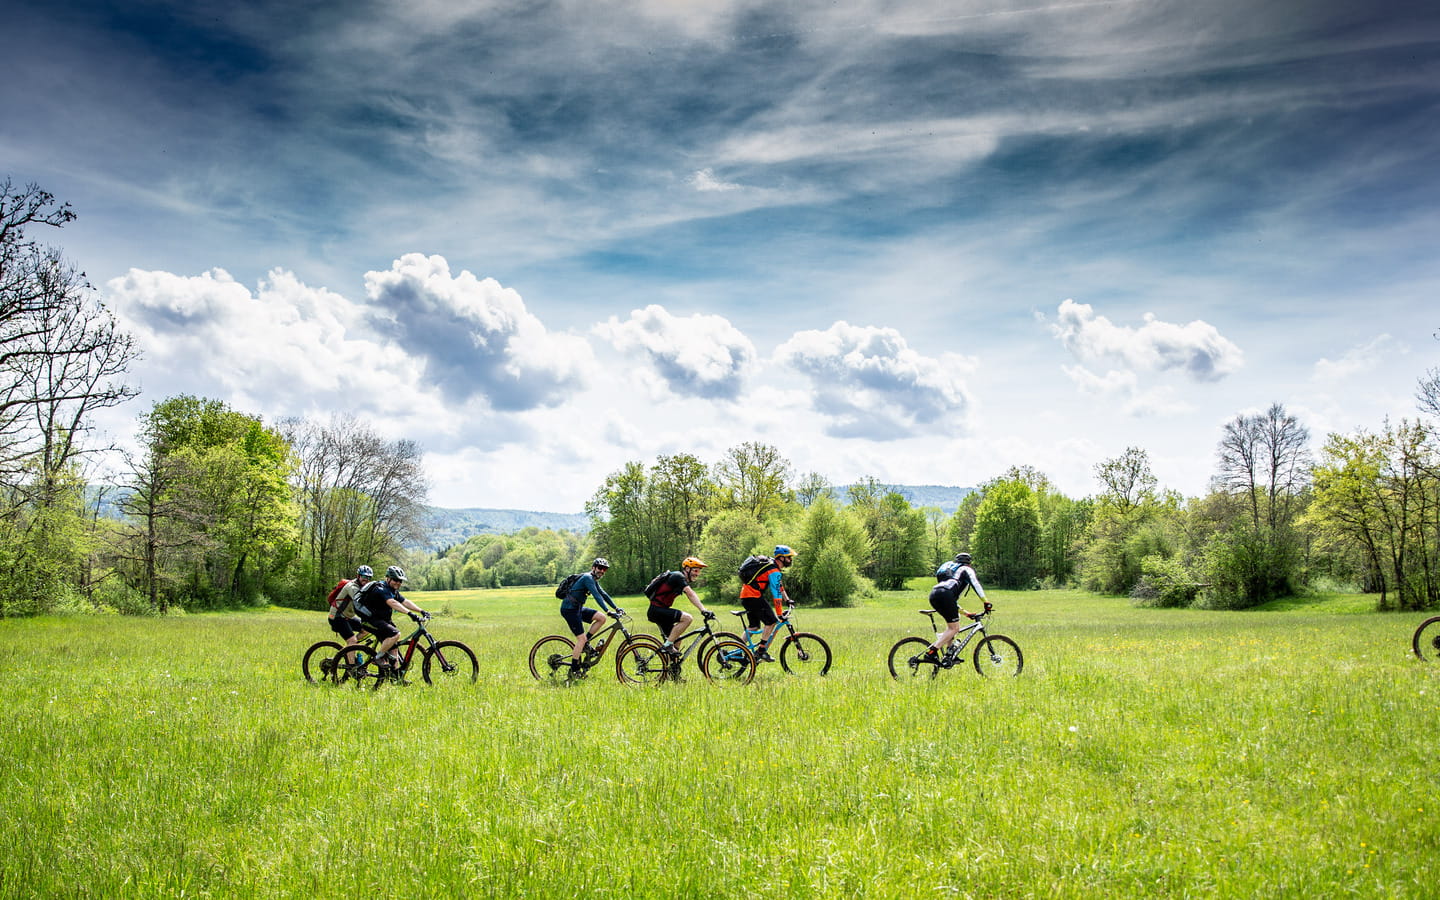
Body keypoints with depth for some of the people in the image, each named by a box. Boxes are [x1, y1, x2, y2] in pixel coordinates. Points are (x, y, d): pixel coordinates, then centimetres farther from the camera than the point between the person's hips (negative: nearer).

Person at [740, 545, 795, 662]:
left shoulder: (772, 566, 16)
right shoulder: (774, 571, -16)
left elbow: (780, 586, 26)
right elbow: (776, 594, -19)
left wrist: (787, 600, 21)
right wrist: (780, 614, -18)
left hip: (745, 596, 10)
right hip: (753, 597, -10)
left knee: (754, 626, 14)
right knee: (771, 621, -6)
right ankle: (761, 651, -5)